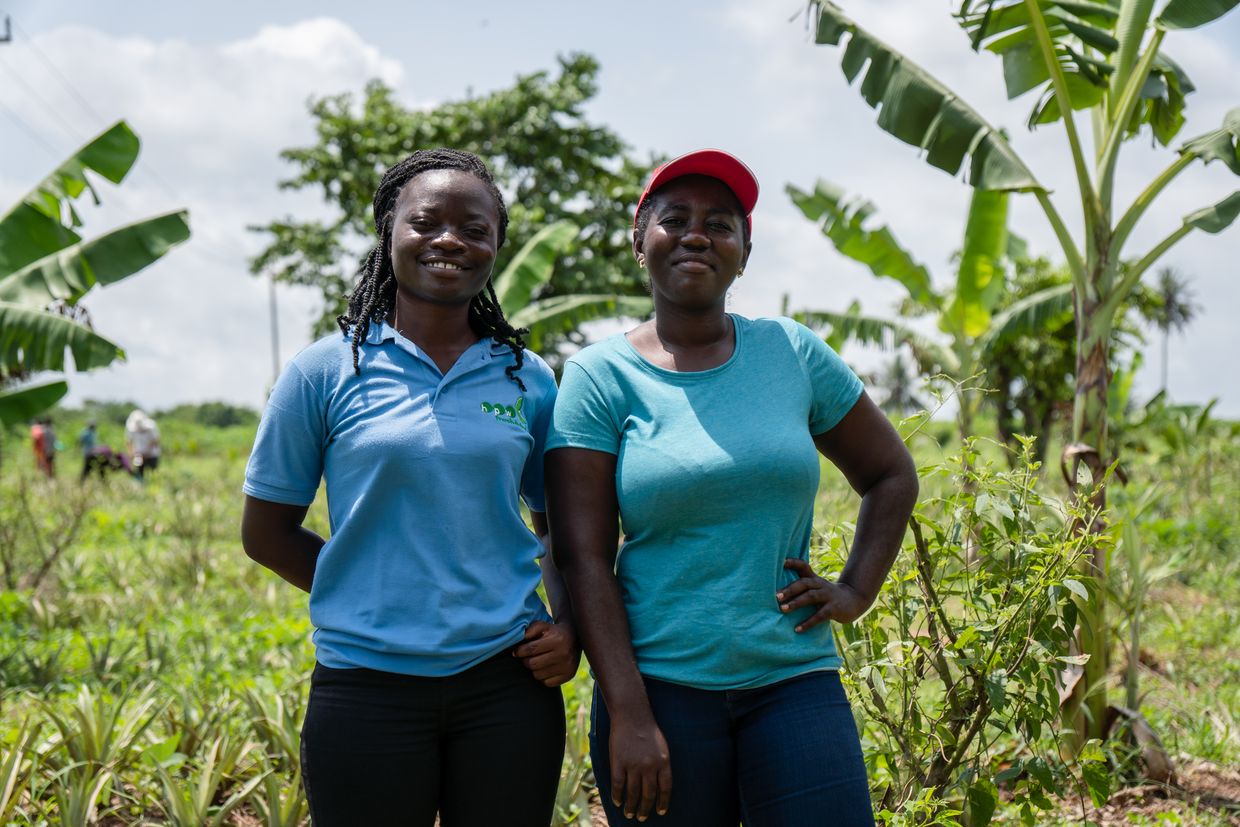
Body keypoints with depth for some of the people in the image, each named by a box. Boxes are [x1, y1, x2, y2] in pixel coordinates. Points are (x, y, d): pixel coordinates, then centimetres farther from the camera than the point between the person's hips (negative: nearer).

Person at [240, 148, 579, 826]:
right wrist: (370, 593, 0)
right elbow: (266, 533, 5)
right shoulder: (325, 372, 0)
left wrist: (568, 625, -1)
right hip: (367, 687, -2)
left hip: (507, 681, 2)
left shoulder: (526, 378, 7)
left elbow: (561, 524, 16)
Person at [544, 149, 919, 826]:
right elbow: (583, 559, -6)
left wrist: (855, 591, 6)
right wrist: (628, 716, -12)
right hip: (657, 687, -2)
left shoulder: (791, 353, 6)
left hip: (794, 680, 2)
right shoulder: (598, 377, -1)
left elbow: (891, 474, 19)